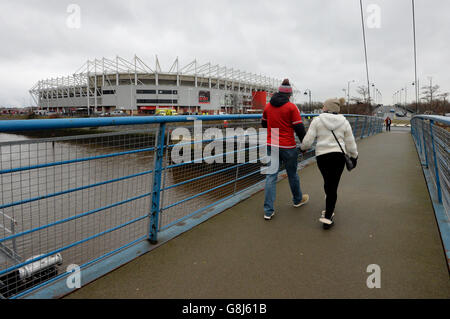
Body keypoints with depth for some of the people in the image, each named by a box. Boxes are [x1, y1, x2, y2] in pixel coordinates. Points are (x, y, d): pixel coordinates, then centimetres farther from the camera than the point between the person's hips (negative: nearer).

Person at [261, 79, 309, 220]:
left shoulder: (268, 106, 5)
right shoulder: (291, 107, -9)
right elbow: (299, 128, -9)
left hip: (271, 146, 3)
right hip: (288, 147, -3)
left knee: (271, 176, 4)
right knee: (292, 174, 16)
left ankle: (268, 211, 2)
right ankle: (298, 200, 40)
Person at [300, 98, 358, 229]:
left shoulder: (317, 120, -2)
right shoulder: (344, 122, 5)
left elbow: (307, 141, -5)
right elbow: (350, 144, 7)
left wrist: (303, 147, 16)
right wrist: (354, 155, 25)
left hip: (322, 156, 0)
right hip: (339, 156, 1)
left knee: (327, 183, 19)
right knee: (333, 186, 4)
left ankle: (329, 209, 33)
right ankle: (327, 217, 0)